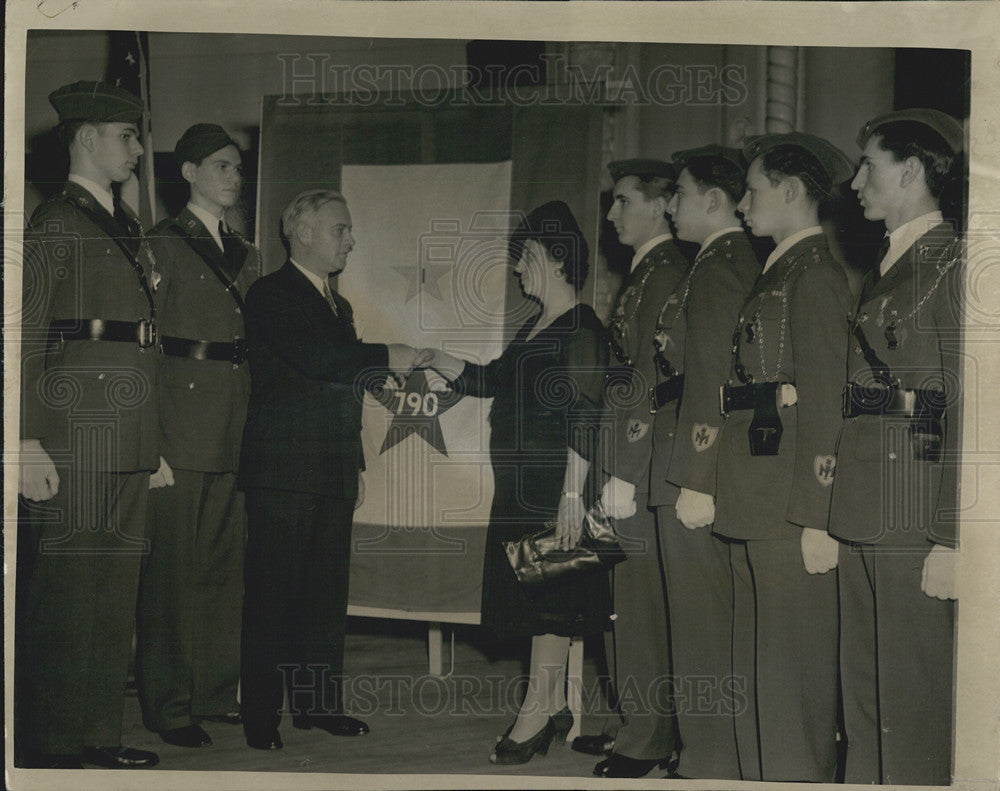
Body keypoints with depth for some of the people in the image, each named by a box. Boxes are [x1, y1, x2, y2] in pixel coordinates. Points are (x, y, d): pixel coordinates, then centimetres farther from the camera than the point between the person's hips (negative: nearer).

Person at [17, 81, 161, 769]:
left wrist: (156, 444, 17)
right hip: (77, 431, -8)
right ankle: (51, 746, 2)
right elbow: (25, 336, -10)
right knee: (66, 586, -5)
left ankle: (103, 736, 17)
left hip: (131, 436, 8)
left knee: (118, 583, 9)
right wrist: (28, 444, -18)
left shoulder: (128, 228, 21)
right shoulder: (56, 222, -4)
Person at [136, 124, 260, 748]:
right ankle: (169, 703, 4)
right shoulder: (165, 245, -3)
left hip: (236, 424, 7)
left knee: (226, 562, 10)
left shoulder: (246, 255, 18)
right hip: (183, 416, -7)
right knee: (175, 563, -3)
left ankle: (216, 690, 19)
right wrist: (154, 440, -16)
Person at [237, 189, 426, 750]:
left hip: (333, 472, 8)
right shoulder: (271, 295, -5)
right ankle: (261, 716, -1)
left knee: (327, 592, 9)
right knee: (272, 593, -5)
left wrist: (356, 465, 20)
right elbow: (308, 357, -21)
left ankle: (319, 702, 16)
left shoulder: (338, 305, 22)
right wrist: (385, 358, -15)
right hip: (283, 469, -8)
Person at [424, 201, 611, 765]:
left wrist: (573, 492, -24)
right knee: (533, 590, 11)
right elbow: (492, 381, 22)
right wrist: (435, 359, 13)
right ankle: (555, 707, 19)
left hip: (555, 483, -10)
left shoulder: (581, 328, -13)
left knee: (548, 592, -5)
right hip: (522, 485, 10)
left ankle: (539, 707, 0)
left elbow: (585, 417, -19)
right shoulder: (536, 327, 17)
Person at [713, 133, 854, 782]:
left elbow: (825, 399, -17)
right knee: (757, 666, 14)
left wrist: (816, 518, -21)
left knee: (791, 668, -3)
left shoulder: (817, 274, -10)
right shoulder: (778, 272, 19)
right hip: (756, 505, 10)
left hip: (790, 507, -10)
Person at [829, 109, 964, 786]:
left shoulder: (951, 266, -9)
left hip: (916, 516, -9)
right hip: (866, 514, 9)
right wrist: (839, 514, 9)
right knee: (864, 697, 12)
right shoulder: (888, 267, 19)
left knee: (911, 703, -2)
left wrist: (952, 539, -19)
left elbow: (965, 409, -15)